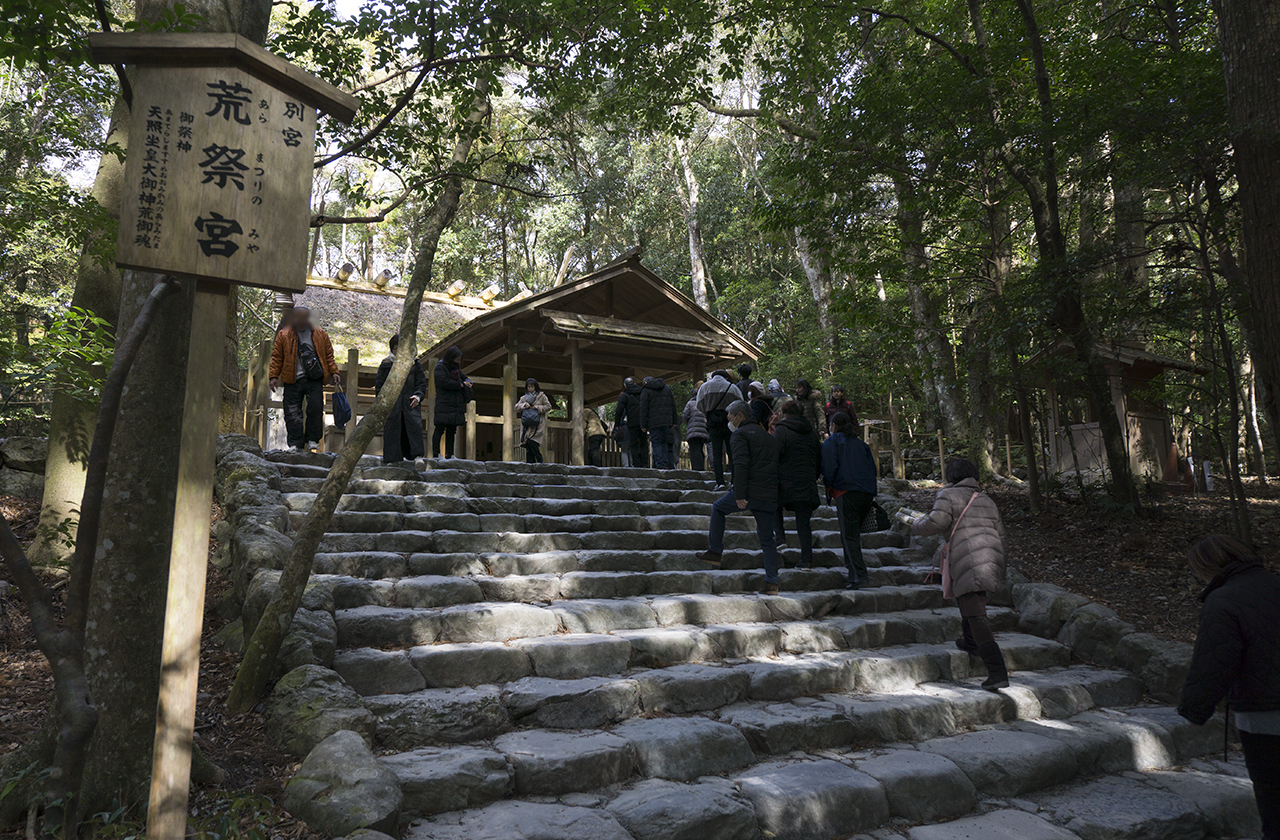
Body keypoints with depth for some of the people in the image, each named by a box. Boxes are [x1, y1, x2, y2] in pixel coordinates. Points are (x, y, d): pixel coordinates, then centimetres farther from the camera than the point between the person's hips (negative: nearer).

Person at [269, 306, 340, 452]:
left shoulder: (321, 335, 12)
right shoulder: (283, 335, 9)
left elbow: (329, 356, 16)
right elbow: (277, 357, 11)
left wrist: (334, 372, 5)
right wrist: (274, 376, 2)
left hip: (314, 379, 0)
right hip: (293, 380, 0)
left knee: (315, 407, -13)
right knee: (292, 412, -3)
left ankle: (312, 440, 1)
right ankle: (296, 444, 3)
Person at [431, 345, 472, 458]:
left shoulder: (456, 368, 19)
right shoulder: (440, 368, -5)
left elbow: (463, 377, 31)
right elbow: (445, 382, -17)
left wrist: (467, 381, 6)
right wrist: (461, 385, -9)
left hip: (455, 405, 8)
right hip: (444, 405, -8)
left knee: (452, 430, 6)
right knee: (440, 428, -8)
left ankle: (449, 454, 8)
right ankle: (436, 453, -7)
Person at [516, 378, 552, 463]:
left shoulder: (541, 396, 9)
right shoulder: (524, 398, 19)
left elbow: (548, 406, 6)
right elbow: (516, 407, 13)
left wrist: (539, 407, -8)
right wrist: (524, 405, -5)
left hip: (537, 424, -4)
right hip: (527, 425, 4)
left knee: (532, 442, -20)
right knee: (528, 446, -4)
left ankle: (539, 461, -7)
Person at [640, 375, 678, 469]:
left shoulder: (645, 391, 3)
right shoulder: (667, 388, 18)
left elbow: (644, 409, -4)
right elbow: (673, 405, 15)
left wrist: (643, 425, -4)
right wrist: (674, 421, 16)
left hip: (653, 421, -5)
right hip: (667, 421, 5)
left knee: (656, 443, -3)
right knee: (664, 442, 11)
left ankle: (660, 464, -12)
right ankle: (666, 464, 4)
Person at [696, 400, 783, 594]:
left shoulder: (740, 434, 0)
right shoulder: (769, 436, 24)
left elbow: (741, 465, -15)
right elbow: (777, 465, 24)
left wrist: (740, 495, -20)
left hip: (750, 491, -6)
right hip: (772, 496, 7)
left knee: (718, 508, 18)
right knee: (767, 538, 13)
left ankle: (715, 552, 18)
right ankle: (772, 583, 9)